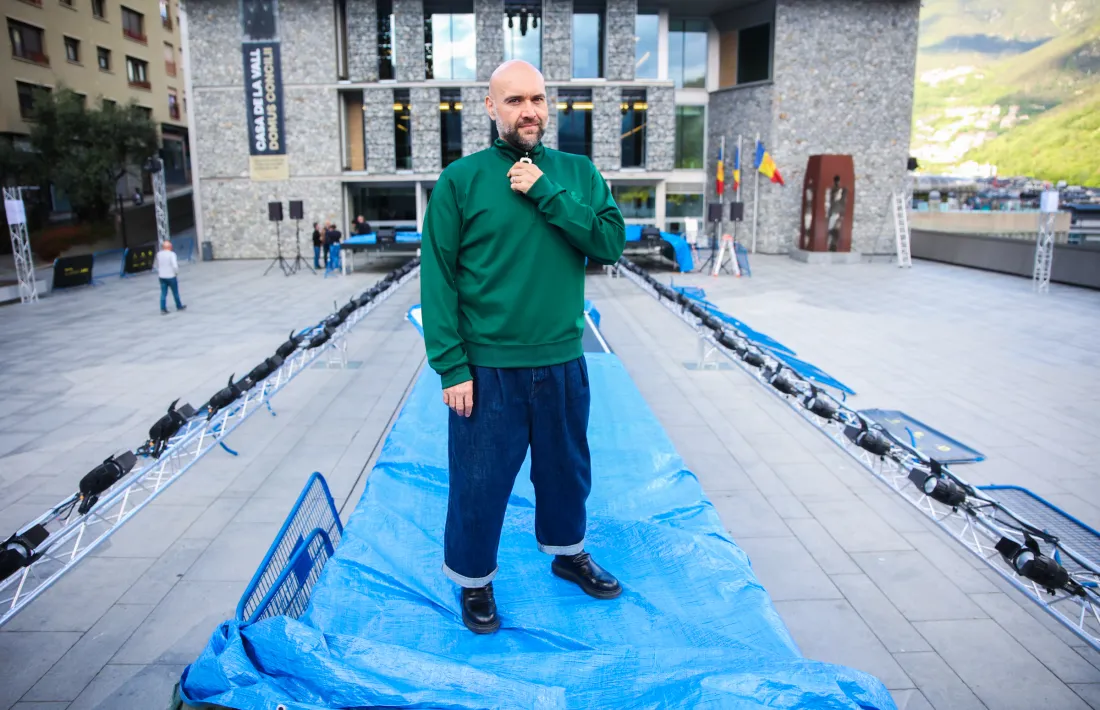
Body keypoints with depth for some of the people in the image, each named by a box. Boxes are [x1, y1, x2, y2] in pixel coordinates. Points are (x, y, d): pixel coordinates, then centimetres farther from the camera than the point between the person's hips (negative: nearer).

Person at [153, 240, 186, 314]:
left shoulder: (158, 254, 2)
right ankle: (179, 306, 25)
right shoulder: (171, 254, -15)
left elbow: (155, 265, 11)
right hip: (171, 276, -4)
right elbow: (175, 265, -23)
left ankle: (163, 309, 1)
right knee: (175, 292, 12)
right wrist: (177, 272, -6)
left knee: (163, 293, 6)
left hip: (162, 277, 4)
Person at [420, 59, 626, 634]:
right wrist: (451, 366, -12)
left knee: (567, 468, 21)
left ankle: (567, 552, 47)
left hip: (563, 362, 4)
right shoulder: (461, 179, -6)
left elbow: (611, 243, -9)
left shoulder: (577, 172, 3)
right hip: (487, 367, -3)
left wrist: (547, 194, -16)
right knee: (479, 482, 10)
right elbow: (437, 278, -8)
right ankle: (474, 580, 34)